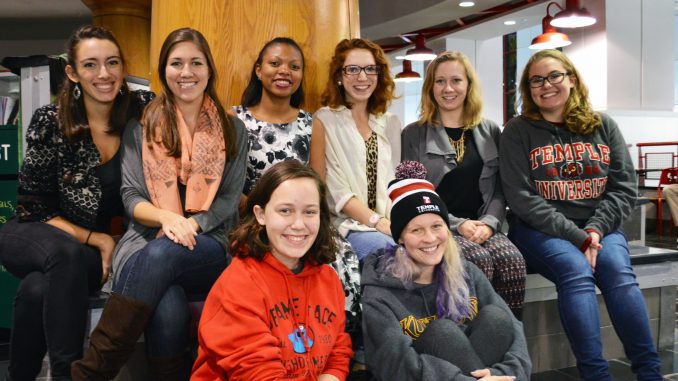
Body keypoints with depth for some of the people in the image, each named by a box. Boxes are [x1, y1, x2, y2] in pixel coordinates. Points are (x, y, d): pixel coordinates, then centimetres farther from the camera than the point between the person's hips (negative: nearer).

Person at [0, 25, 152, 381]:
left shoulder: (142, 109, -7)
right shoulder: (50, 122, -11)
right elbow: (33, 208, -7)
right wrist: (95, 239, -16)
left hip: (105, 241, 1)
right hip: (33, 237, 0)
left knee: (39, 290, -31)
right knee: (67, 255, -36)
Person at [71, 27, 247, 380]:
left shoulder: (232, 130, 11)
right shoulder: (141, 128, 10)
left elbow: (229, 199, 3)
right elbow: (131, 196, 3)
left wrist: (189, 225, -15)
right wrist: (166, 218, -19)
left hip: (210, 246, 0)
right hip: (148, 238, 0)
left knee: (161, 255, -37)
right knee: (168, 314, -37)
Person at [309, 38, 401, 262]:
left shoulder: (391, 123, 16)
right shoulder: (325, 120, 2)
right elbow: (331, 188, -6)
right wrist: (378, 222, -16)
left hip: (390, 224, 4)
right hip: (346, 225, -4)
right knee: (385, 247, -34)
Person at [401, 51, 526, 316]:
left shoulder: (490, 132, 16)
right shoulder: (414, 135, 6)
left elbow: (499, 188, 11)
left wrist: (489, 223, -9)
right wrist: (457, 224, -12)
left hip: (483, 228, 3)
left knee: (512, 260, -28)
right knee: (479, 260, -31)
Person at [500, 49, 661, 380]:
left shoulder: (603, 126, 11)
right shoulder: (518, 132, 1)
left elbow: (624, 188, 6)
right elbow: (521, 198, -8)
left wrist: (595, 229, -13)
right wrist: (576, 236, -16)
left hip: (598, 227, 3)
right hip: (539, 229, -2)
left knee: (618, 271, -26)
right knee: (576, 270, -30)